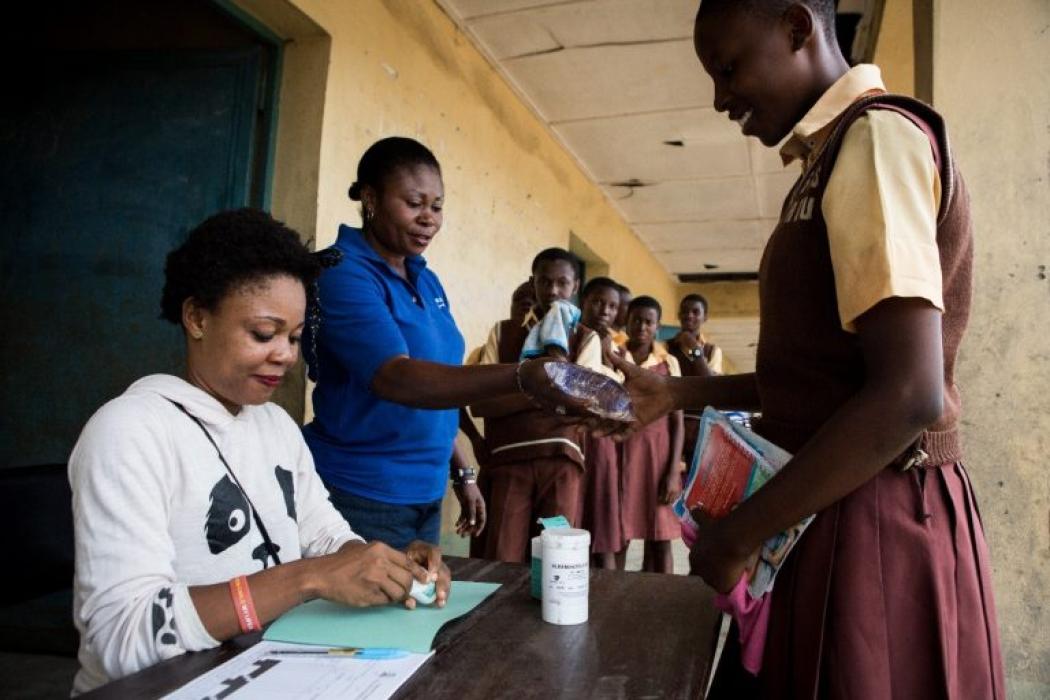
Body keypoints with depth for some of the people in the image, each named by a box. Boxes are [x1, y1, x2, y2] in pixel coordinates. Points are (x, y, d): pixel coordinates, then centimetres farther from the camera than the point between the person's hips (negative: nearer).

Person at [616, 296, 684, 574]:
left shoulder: (669, 363, 6)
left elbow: (677, 421, 2)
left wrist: (674, 471, -5)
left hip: (659, 453, 0)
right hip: (621, 451, 0)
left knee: (660, 537, 3)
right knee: (618, 534, -1)